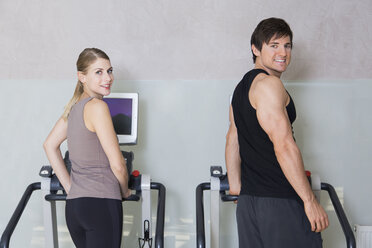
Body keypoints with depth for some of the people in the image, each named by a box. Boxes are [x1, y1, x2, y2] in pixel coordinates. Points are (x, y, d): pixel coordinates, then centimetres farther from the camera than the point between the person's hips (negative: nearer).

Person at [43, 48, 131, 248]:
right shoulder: (97, 106, -12)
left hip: (73, 204, 8)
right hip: (102, 203, -8)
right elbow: (117, 164, -12)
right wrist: (124, 191, 7)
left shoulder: (74, 106, 12)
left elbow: (49, 145, 23)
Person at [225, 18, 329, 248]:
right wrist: (310, 200, -16)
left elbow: (233, 141, 23)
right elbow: (284, 145, -19)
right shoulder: (269, 84, -12)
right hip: (282, 203, -10)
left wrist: (236, 186, 26)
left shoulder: (243, 86, 18)